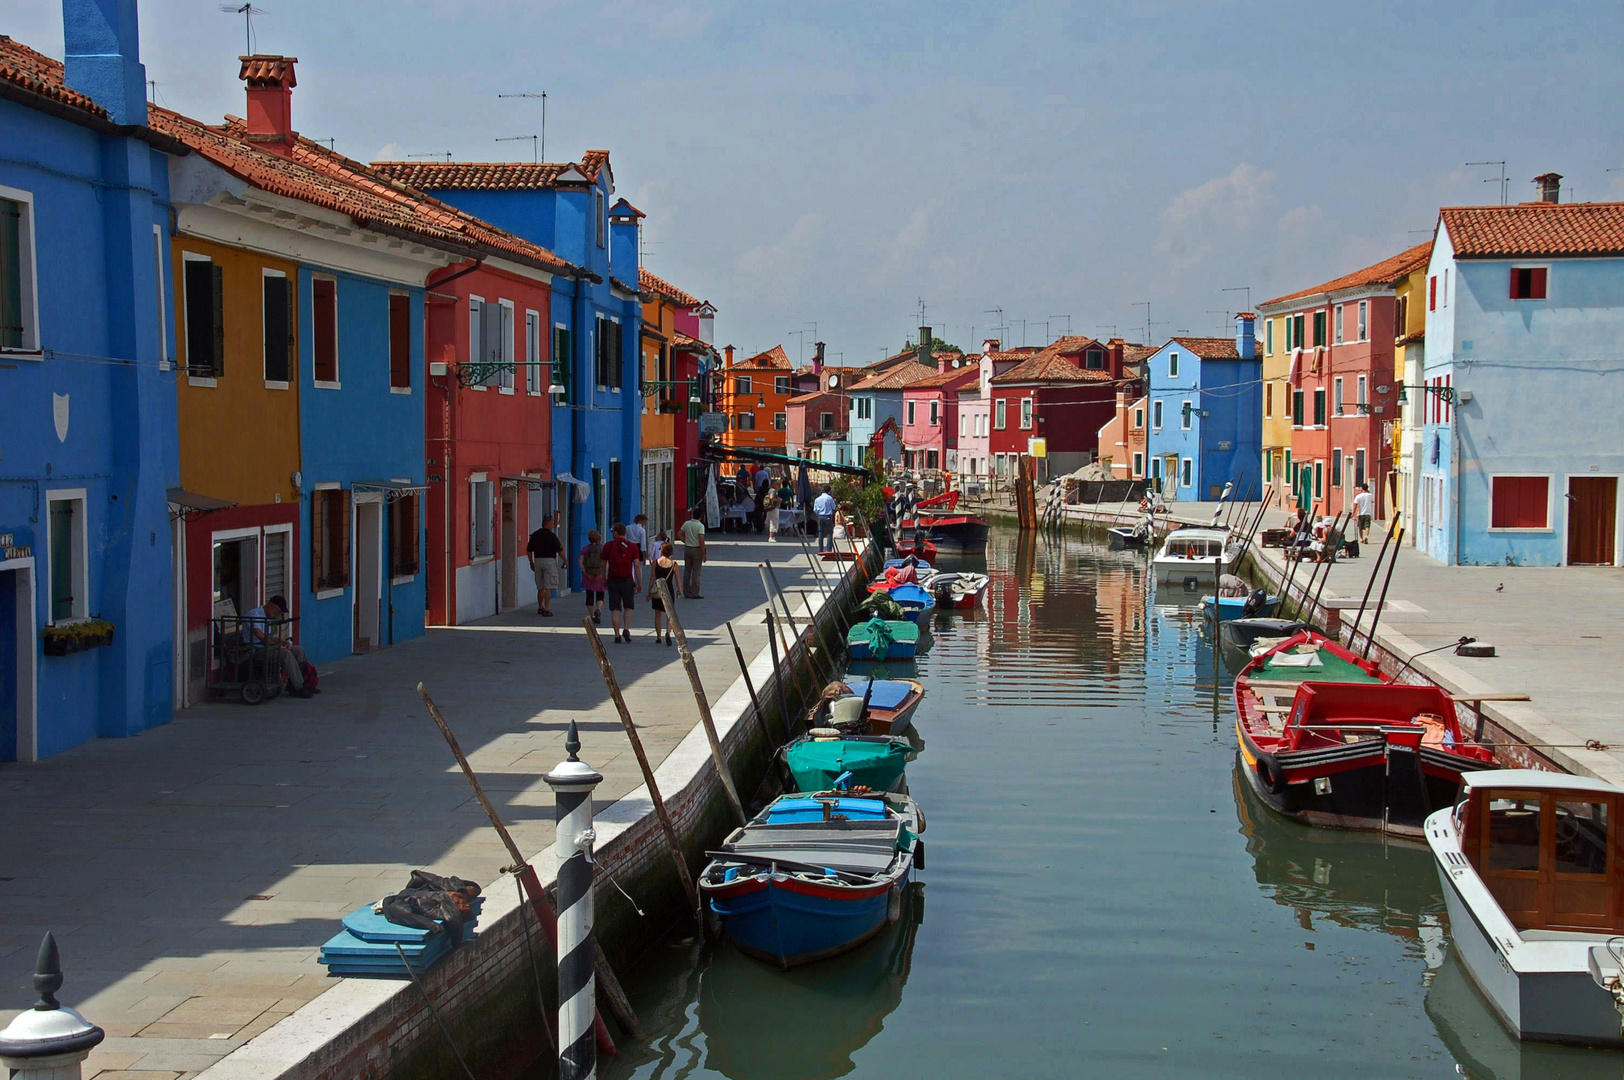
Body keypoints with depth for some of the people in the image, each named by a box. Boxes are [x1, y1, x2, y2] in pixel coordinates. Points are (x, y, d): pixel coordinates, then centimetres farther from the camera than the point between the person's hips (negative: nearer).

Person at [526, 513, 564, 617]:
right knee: (548, 587, -6)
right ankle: (546, 609, -11)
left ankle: (540, 607, 28)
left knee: (540, 587, 18)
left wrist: (532, 563, 21)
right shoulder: (551, 535, -9)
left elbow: (529, 550, 12)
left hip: (538, 560, 6)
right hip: (549, 560, -6)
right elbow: (560, 550, -8)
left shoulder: (534, 535, 8)